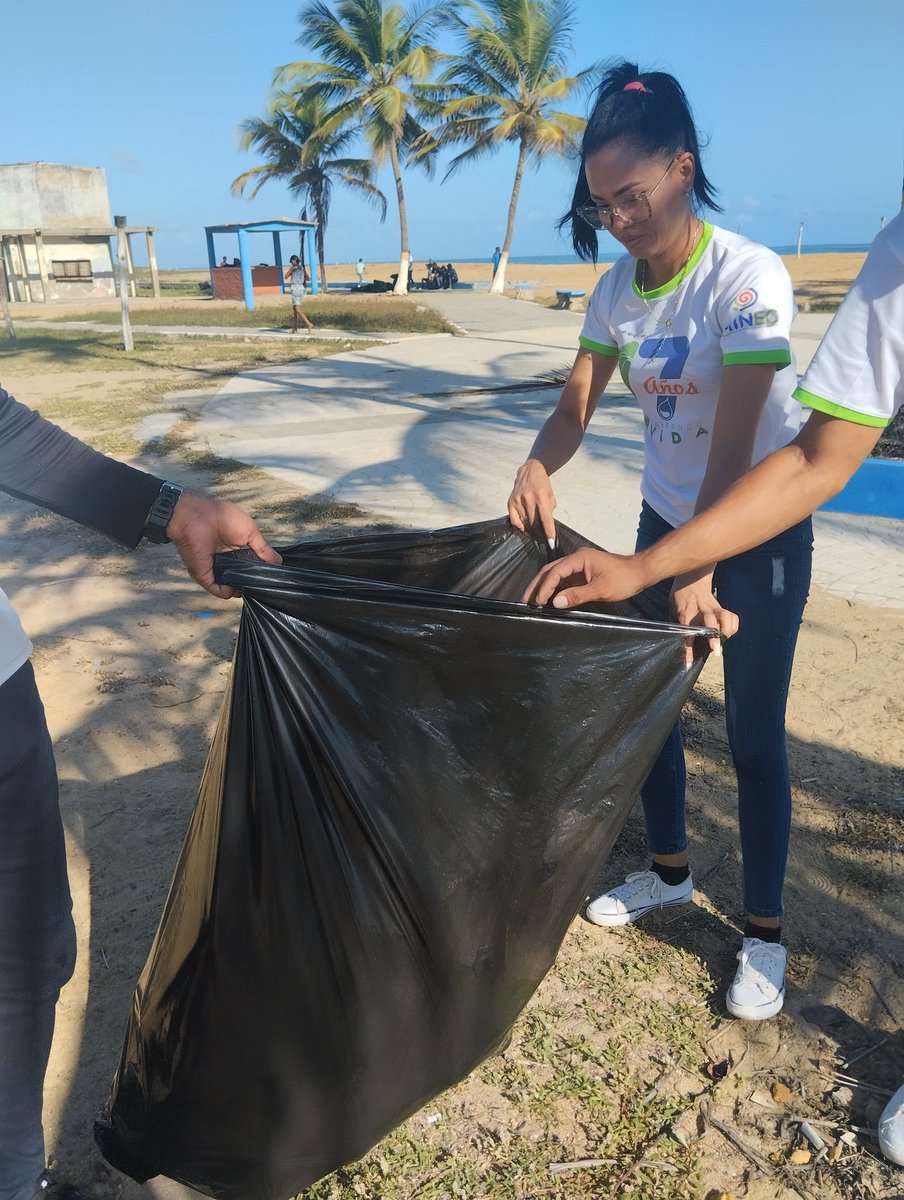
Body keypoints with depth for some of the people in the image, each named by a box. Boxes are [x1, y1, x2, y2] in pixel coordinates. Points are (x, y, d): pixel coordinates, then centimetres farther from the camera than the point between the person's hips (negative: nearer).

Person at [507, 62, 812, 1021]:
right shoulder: (618, 289, -3)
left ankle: (763, 932, 21)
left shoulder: (747, 278, -22)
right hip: (666, 521, 6)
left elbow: (735, 443, -28)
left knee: (753, 735, 1)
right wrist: (536, 468, -26)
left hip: (759, 535, -6)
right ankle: (670, 870, 37)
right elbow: (576, 404, -4)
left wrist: (697, 572, -34)